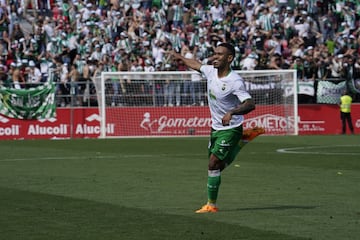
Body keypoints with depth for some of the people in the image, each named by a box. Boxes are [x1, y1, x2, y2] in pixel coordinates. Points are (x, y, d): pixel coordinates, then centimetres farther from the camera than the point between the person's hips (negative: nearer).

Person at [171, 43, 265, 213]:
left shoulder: (235, 81, -25)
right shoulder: (211, 71, -3)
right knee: (216, 166, 17)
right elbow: (196, 65, 20)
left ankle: (211, 204, -7)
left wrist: (231, 112, -50)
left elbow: (250, 104, -34)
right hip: (216, 127, 8)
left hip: (230, 128, -8)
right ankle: (242, 140, 35)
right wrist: (179, 57, 36)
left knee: (214, 164, -16)